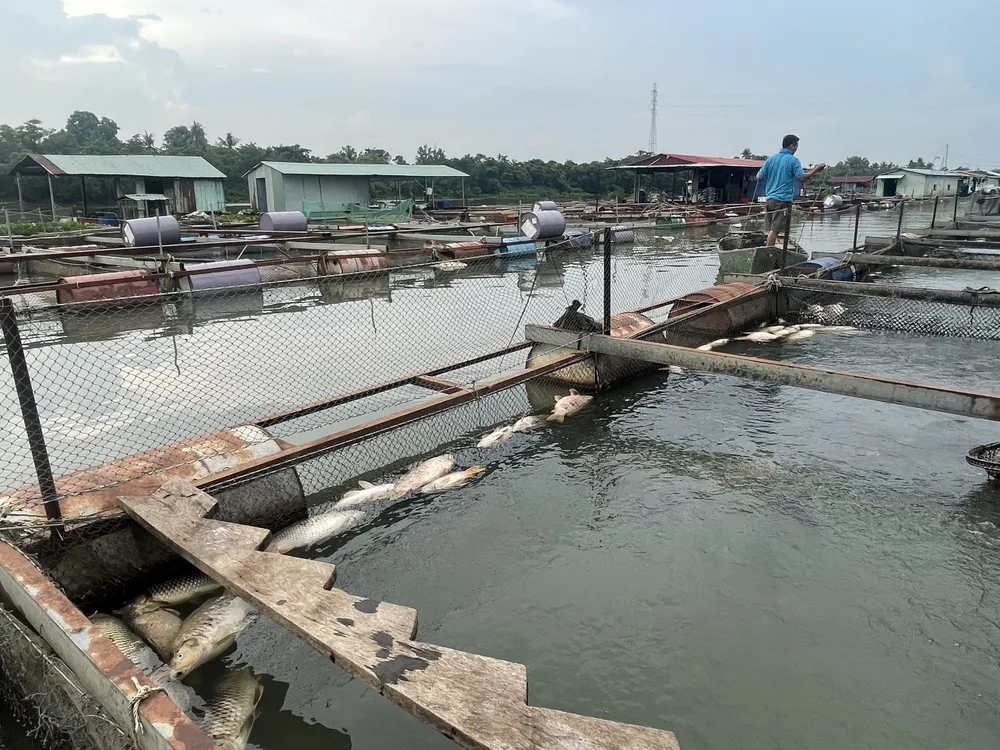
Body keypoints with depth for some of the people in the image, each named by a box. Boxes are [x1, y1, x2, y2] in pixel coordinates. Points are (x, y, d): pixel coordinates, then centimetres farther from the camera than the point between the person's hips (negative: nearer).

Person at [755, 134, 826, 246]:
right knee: (775, 230, -7)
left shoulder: (770, 159, 11)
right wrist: (815, 170, -1)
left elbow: (759, 177, 14)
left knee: (771, 229, 10)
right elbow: (802, 177, -14)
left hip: (769, 198, 6)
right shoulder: (793, 160, -5)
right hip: (783, 199, -6)